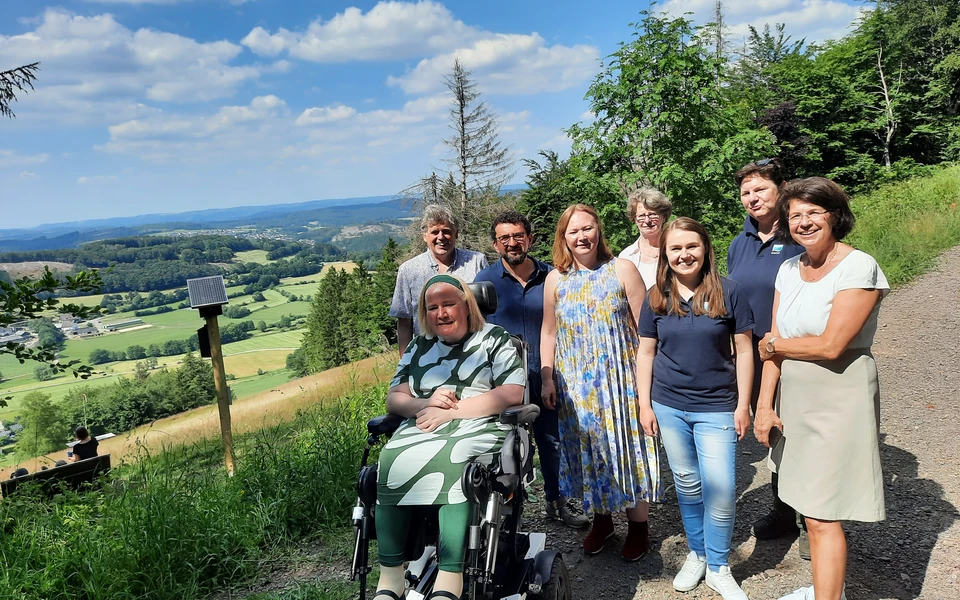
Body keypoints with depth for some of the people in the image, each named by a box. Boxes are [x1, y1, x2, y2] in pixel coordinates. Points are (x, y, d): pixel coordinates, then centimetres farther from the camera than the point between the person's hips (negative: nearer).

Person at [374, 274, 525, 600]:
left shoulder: (494, 338, 9)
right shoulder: (418, 346, 22)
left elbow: (513, 394, -5)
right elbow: (394, 399, 15)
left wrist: (450, 411, -10)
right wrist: (426, 405, -9)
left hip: (480, 428, -4)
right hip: (423, 430, 4)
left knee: (453, 463, -36)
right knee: (391, 461, -28)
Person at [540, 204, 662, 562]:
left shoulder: (622, 270, -5)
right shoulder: (556, 279, 4)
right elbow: (549, 332, 9)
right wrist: (547, 378, 5)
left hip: (621, 379, -3)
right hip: (576, 384, 3)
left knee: (627, 448, 4)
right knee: (589, 450, 11)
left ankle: (638, 525, 21)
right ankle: (601, 518, 30)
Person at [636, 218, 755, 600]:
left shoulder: (728, 293, -6)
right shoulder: (656, 298, 1)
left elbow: (744, 351, -2)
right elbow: (645, 353, 6)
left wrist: (743, 405, -4)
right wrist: (644, 405, 3)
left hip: (716, 408, -2)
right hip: (668, 407, 2)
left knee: (720, 490, -2)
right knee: (687, 485, 14)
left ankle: (718, 568, 19)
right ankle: (696, 555, 33)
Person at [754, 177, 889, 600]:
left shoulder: (858, 268, -14)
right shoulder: (789, 269, 6)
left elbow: (830, 345, -21)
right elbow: (773, 342, 6)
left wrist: (772, 345, -5)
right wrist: (764, 406, 1)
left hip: (840, 401, -7)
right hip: (795, 398, 7)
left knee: (822, 517, -4)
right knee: (809, 505, 17)